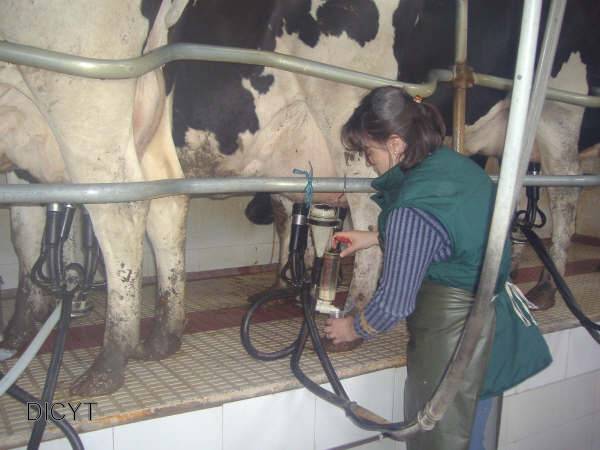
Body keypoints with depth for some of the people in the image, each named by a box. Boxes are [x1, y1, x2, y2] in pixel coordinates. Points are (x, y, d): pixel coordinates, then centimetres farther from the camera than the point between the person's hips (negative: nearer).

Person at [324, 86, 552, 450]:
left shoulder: (412, 210, -27)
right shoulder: (459, 165, -3)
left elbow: (395, 302, -20)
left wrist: (354, 328, -1)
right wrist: (377, 238, 16)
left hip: (447, 333, -8)